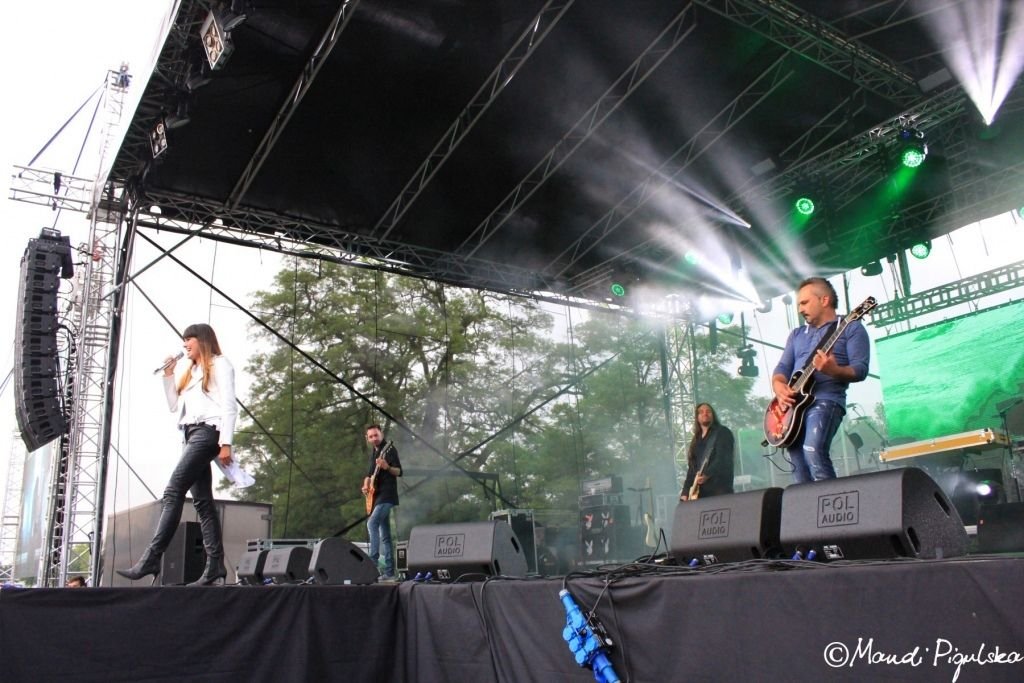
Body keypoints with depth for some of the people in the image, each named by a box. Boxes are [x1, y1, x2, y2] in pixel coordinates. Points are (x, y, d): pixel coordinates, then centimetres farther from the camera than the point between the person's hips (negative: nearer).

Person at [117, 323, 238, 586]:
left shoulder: (219, 364, 2)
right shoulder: (191, 372, 28)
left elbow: (229, 405, -8)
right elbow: (174, 405, 28)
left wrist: (226, 442, -18)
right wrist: (168, 375, 17)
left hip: (207, 431, -9)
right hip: (191, 434, 9)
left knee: (173, 492, -17)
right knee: (203, 501, 0)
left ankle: (151, 559, -22)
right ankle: (215, 564, -4)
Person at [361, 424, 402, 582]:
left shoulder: (389, 449, -8)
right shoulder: (373, 451, 16)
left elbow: (399, 472, -15)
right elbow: (370, 473, 25)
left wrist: (387, 467, -33)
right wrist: (366, 485, 5)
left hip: (387, 495, -8)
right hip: (377, 496, 8)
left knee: (372, 523, -24)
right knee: (385, 535, 8)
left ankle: (373, 561, -24)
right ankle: (390, 572, 11)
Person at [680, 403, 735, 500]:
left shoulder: (722, 432, 4)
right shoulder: (696, 441, 23)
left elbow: (723, 459, -11)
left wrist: (707, 474, -25)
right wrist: (685, 492, 8)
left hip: (720, 490, -5)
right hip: (700, 493, 5)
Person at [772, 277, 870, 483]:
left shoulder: (851, 328, 5)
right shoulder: (796, 334, 24)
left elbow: (860, 369, -6)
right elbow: (782, 368, 16)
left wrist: (834, 370, -26)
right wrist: (779, 387, -6)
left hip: (826, 399, -6)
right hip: (794, 404, 6)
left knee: (813, 450, -29)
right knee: (800, 470, -2)